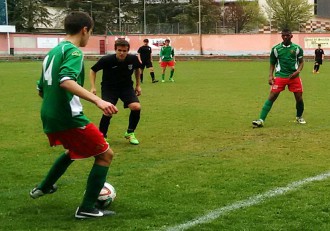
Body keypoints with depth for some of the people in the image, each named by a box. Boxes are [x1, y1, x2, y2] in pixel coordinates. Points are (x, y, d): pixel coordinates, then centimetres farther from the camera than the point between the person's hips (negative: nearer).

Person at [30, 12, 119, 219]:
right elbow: (66, 81, -31)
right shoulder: (73, 51, -12)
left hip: (49, 117, 9)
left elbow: (41, 89, 21)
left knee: (73, 151, 35)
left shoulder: (52, 52, 15)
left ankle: (44, 188, 42)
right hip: (68, 118, -9)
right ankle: (87, 208, 2)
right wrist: (98, 100, -40)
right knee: (105, 155, 2)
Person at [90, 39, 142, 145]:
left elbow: (137, 69, 11)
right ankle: (102, 136, 3)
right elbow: (93, 70, -5)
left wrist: (138, 85, 12)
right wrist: (93, 87, -14)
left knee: (136, 107, -19)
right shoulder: (106, 60, -22)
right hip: (109, 87, -3)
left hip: (127, 87, 3)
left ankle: (130, 133, 6)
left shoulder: (133, 59, -14)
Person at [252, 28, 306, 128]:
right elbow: (272, 64, 11)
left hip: (294, 76, 1)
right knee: (271, 97, -11)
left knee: (299, 98, 4)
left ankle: (299, 117, 33)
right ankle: (261, 120, -15)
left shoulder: (297, 48, 4)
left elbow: (301, 62, 11)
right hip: (280, 76, -1)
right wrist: (270, 76, -2)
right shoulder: (276, 49, 3)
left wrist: (298, 71, -8)